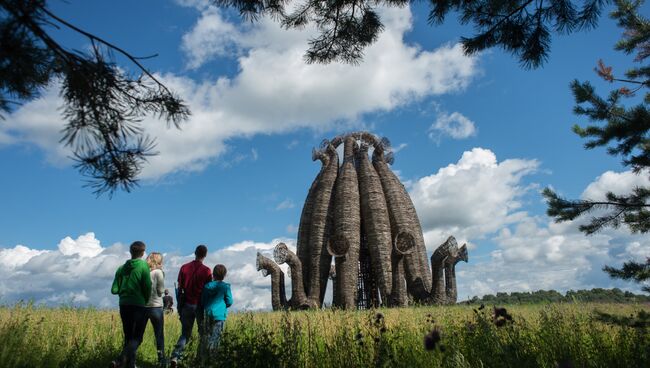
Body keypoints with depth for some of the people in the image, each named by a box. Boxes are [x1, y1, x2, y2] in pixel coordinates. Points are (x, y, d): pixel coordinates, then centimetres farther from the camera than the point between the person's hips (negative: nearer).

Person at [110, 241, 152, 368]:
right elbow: (147, 287, -13)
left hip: (124, 305, 5)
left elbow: (114, 290, 3)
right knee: (137, 337, 1)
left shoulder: (122, 268, 6)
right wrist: (146, 300, 5)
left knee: (128, 337, 16)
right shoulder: (143, 265, -9)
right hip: (138, 305, -5)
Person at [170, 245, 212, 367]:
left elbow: (179, 289, 4)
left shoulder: (184, 268, 2)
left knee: (185, 333, 12)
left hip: (186, 305, 3)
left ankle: (175, 357, -6)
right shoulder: (206, 271, -8)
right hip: (200, 305, -3)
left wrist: (179, 305, 12)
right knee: (203, 334, 11)